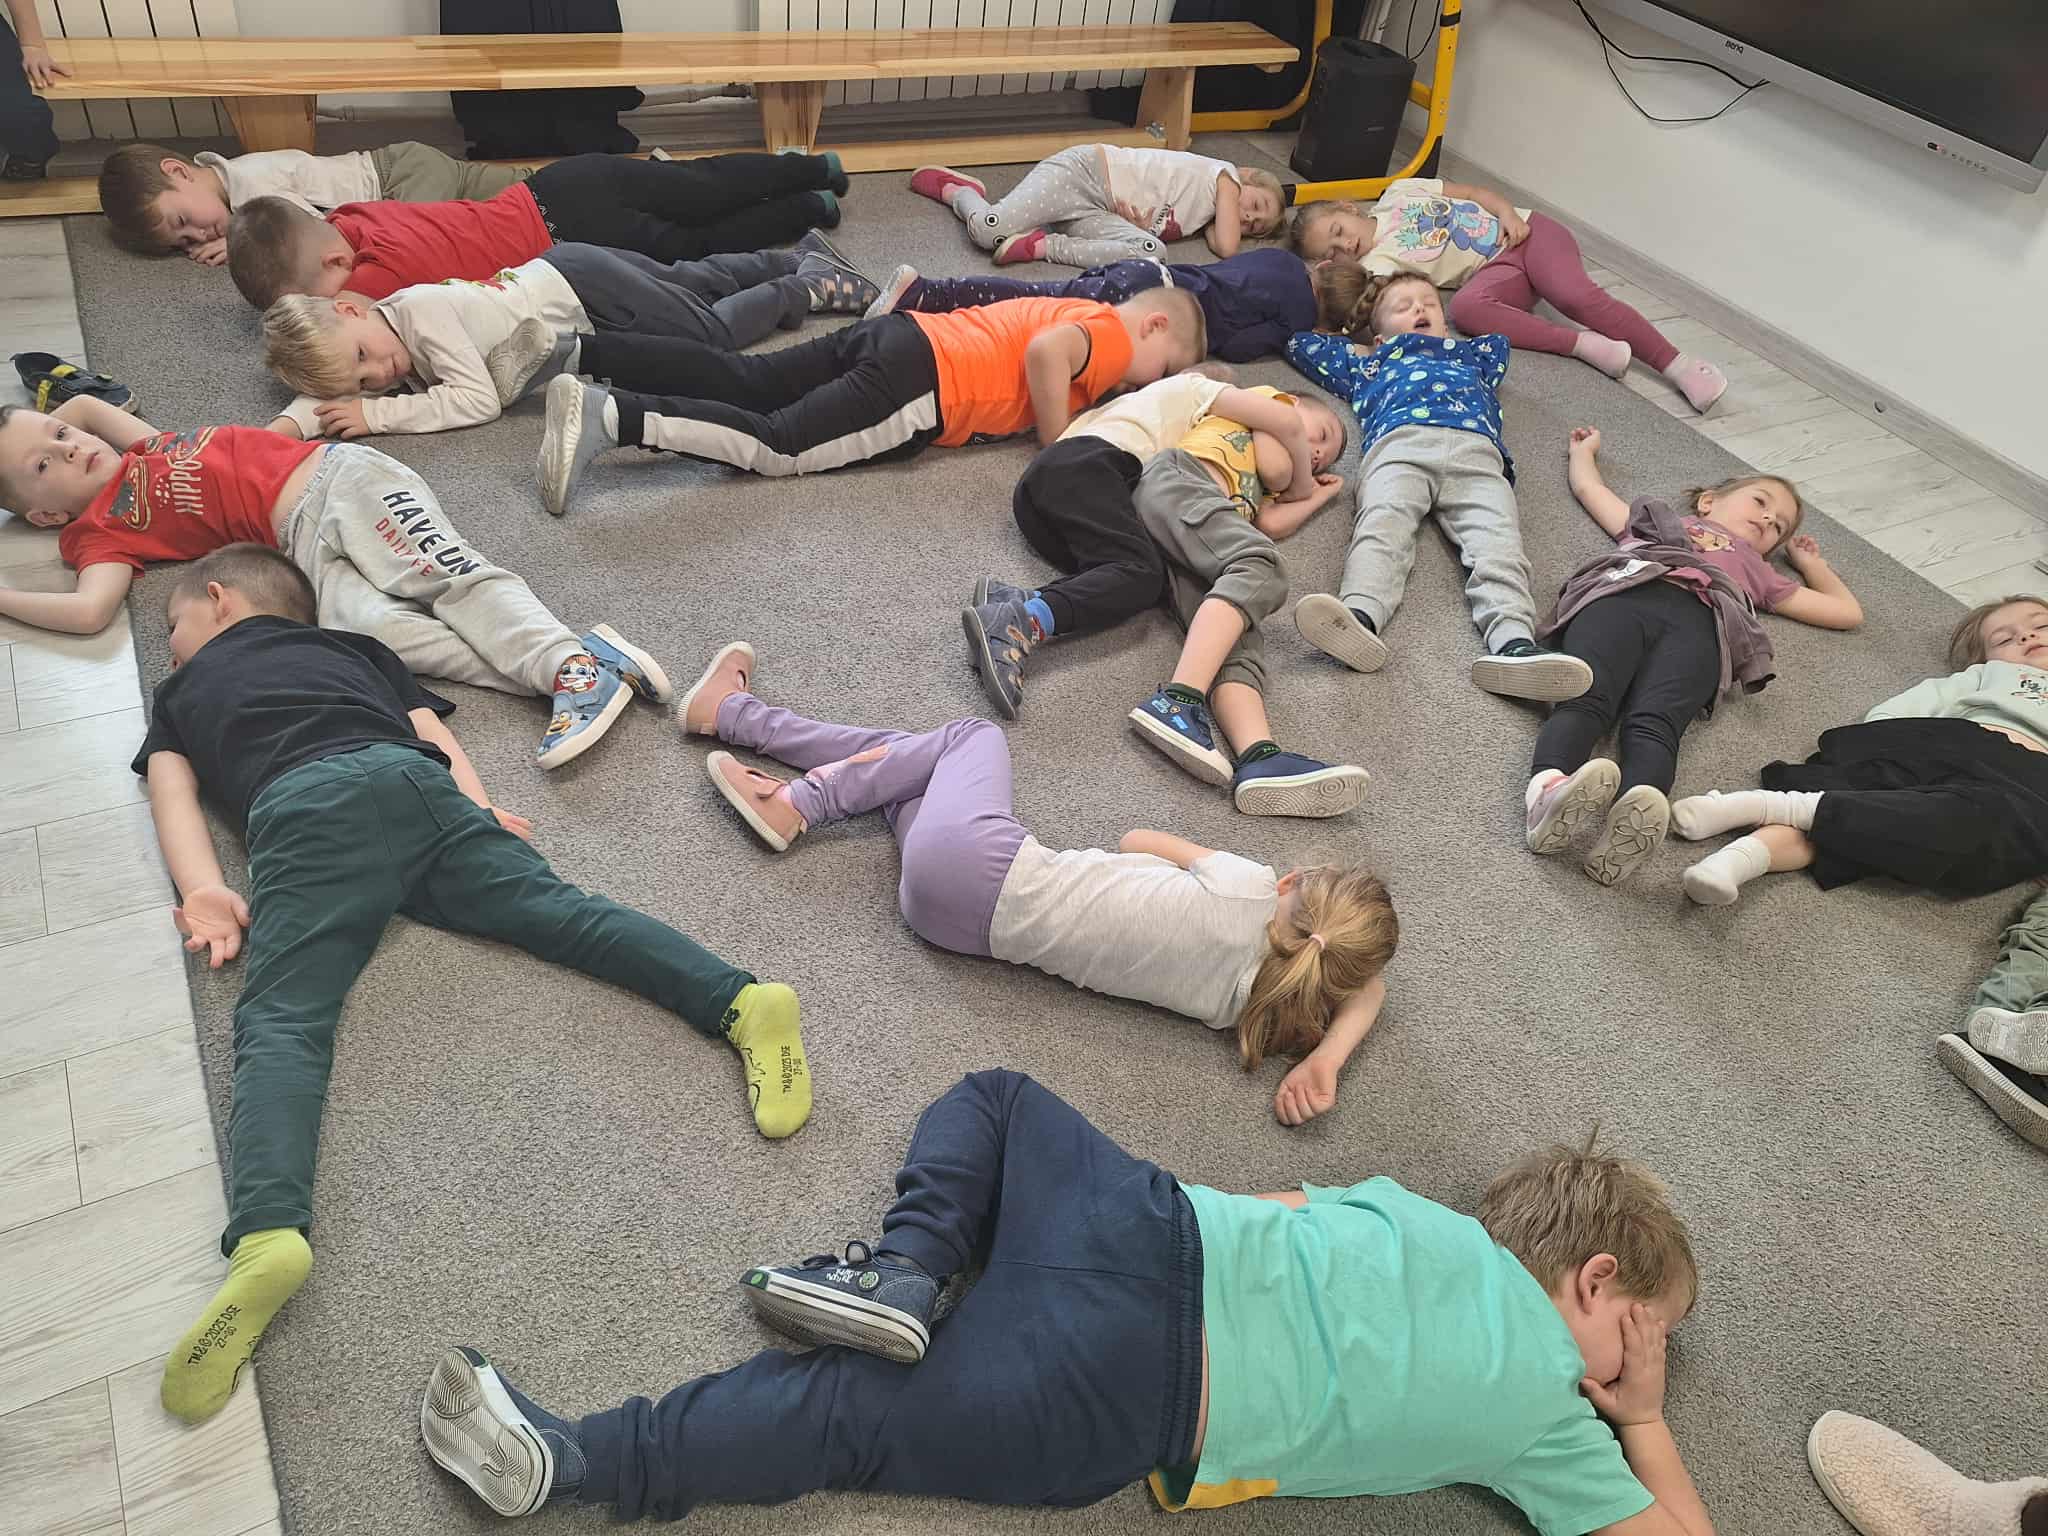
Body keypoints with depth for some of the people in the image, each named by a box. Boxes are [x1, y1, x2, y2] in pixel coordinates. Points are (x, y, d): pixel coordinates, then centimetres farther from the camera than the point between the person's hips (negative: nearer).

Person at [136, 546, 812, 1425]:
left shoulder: (181, 690, 36)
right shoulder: (354, 648, 41)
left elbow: (173, 791, 19)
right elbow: (433, 732, 26)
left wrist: (205, 893, 6)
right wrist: (478, 814, 14)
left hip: (300, 808, -3)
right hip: (415, 783, 3)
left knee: (281, 1023, -16)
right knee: (553, 907, -12)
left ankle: (265, 1232, -42)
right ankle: (738, 998, -36)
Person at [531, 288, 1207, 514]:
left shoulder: (1073, 309, 27)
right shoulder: (1112, 327, -2)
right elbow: (1045, 354, -21)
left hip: (890, 335, 9)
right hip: (916, 379, -9)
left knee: (738, 379, 2)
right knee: (777, 446, -19)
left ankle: (572, 351, -4)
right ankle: (609, 415, -33)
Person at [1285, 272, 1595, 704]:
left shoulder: (1470, 357, 49)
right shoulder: (1369, 364, 45)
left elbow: (1499, 341, 69)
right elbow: (1302, 343, 53)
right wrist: (1359, 352, 58)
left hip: (1475, 451, 2)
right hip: (1401, 442, -1)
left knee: (1497, 538, -29)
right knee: (1382, 523, -35)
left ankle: (1514, 643, -54)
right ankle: (1358, 618, -62)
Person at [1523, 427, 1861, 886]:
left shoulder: (1757, 572, 49)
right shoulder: (1658, 520, 48)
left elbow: (1847, 611, 53)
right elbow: (1587, 486, 57)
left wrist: (1808, 560, 61)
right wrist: (1586, 448, 74)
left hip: (1698, 622, 1)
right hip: (1622, 593, 0)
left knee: (1653, 723, -33)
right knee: (1587, 697, -35)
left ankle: (1634, 818, -64)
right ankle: (1548, 788, -63)